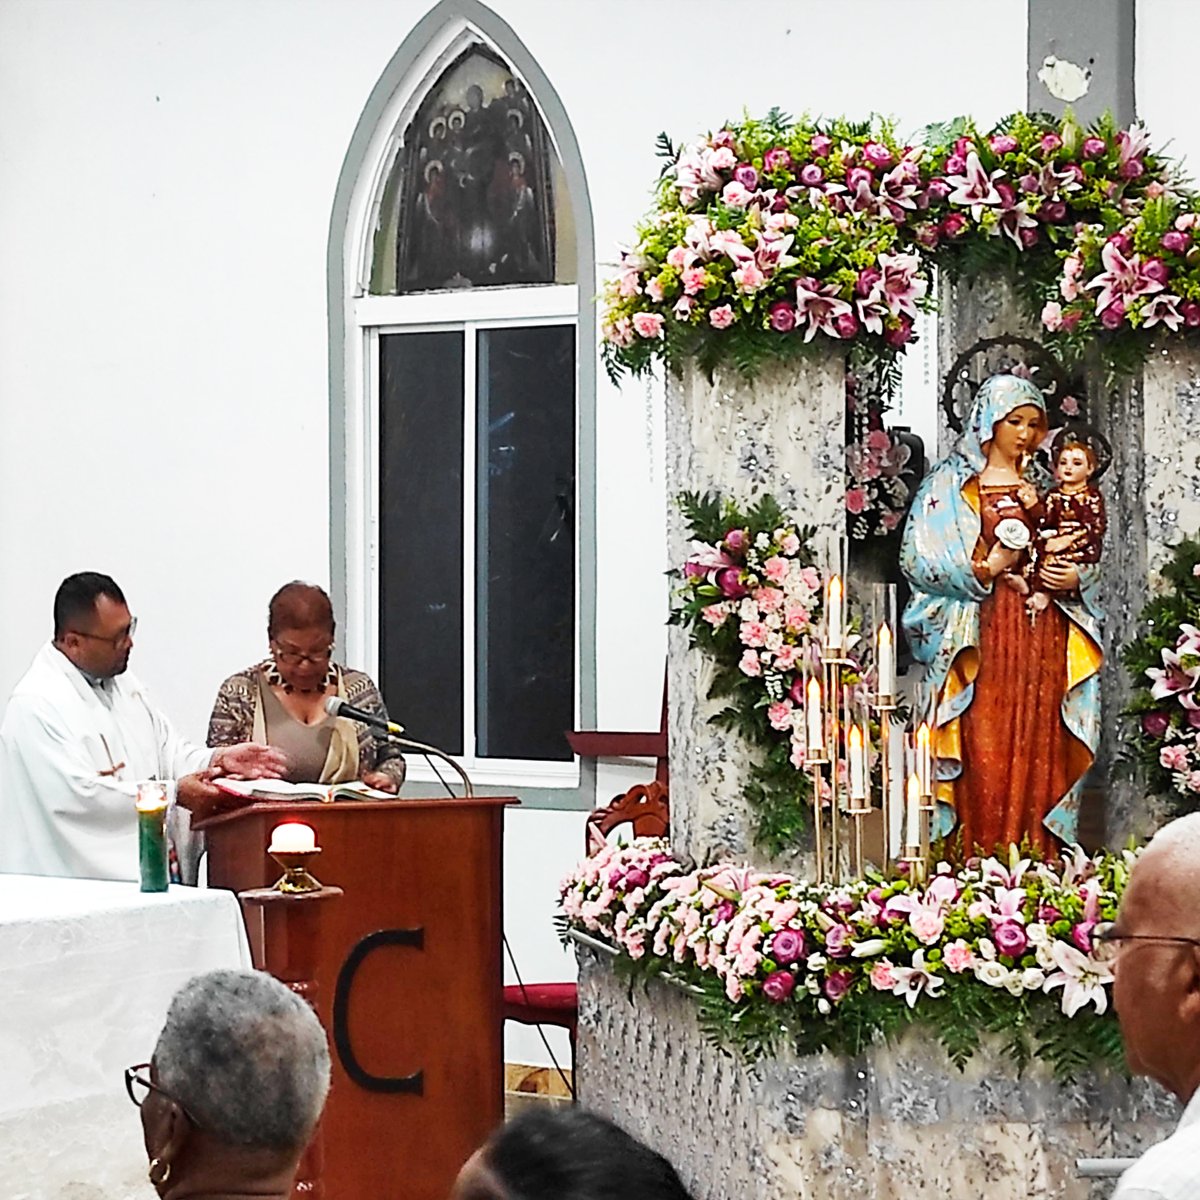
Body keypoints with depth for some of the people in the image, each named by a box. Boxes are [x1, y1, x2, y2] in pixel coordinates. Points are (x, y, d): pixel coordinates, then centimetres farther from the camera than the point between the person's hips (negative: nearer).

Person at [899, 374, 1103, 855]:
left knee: (1039, 756, -1)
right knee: (984, 758, -9)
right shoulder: (950, 486, 5)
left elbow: (1088, 562, 20)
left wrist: (1074, 577, -2)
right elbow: (917, 559, -4)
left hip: (1044, 640, 4)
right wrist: (982, 568, -14)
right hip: (981, 640, -4)